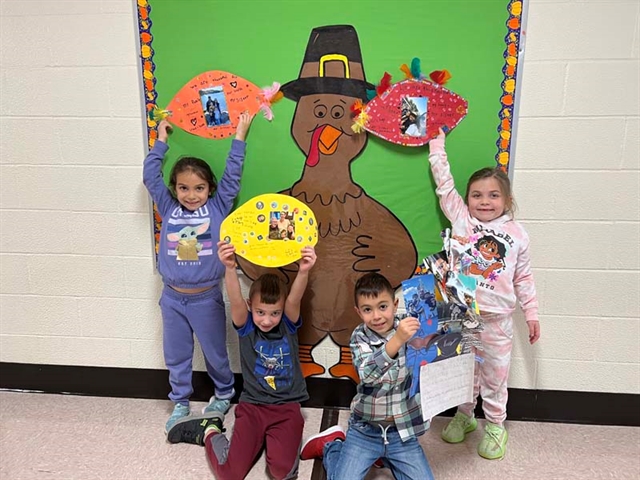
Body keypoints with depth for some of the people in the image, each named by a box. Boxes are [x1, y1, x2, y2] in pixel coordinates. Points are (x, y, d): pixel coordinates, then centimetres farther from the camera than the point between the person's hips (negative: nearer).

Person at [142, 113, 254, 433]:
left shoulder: (218, 206, -4)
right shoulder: (168, 208, 1)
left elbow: (232, 176, -8)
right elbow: (150, 176, 3)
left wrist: (239, 137, -6)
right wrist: (161, 141, 9)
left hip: (206, 298, -2)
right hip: (173, 298, 2)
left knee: (215, 353, 15)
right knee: (175, 356, 15)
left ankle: (224, 395, 39)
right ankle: (180, 404, 34)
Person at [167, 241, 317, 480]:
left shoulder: (288, 325, -5)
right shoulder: (246, 327, -6)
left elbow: (294, 300, -26)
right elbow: (235, 300, -26)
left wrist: (303, 271, -48)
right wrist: (230, 268, -46)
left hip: (286, 408, 0)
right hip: (252, 406, 0)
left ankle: (272, 439, 13)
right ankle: (209, 431, 19)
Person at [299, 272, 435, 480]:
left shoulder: (410, 330, -7)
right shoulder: (360, 337, -11)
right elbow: (367, 374, -28)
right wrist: (397, 340, -42)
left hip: (402, 431, 1)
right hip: (366, 430, -1)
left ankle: (386, 456, 20)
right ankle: (331, 444, 24)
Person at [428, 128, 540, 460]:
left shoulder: (517, 234, 0)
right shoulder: (461, 218, -1)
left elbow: (523, 277, 7)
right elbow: (444, 183, -5)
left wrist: (531, 313, 8)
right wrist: (436, 143, -5)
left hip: (497, 319, 0)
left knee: (494, 376, 12)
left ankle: (495, 426, 33)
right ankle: (464, 417, 38)